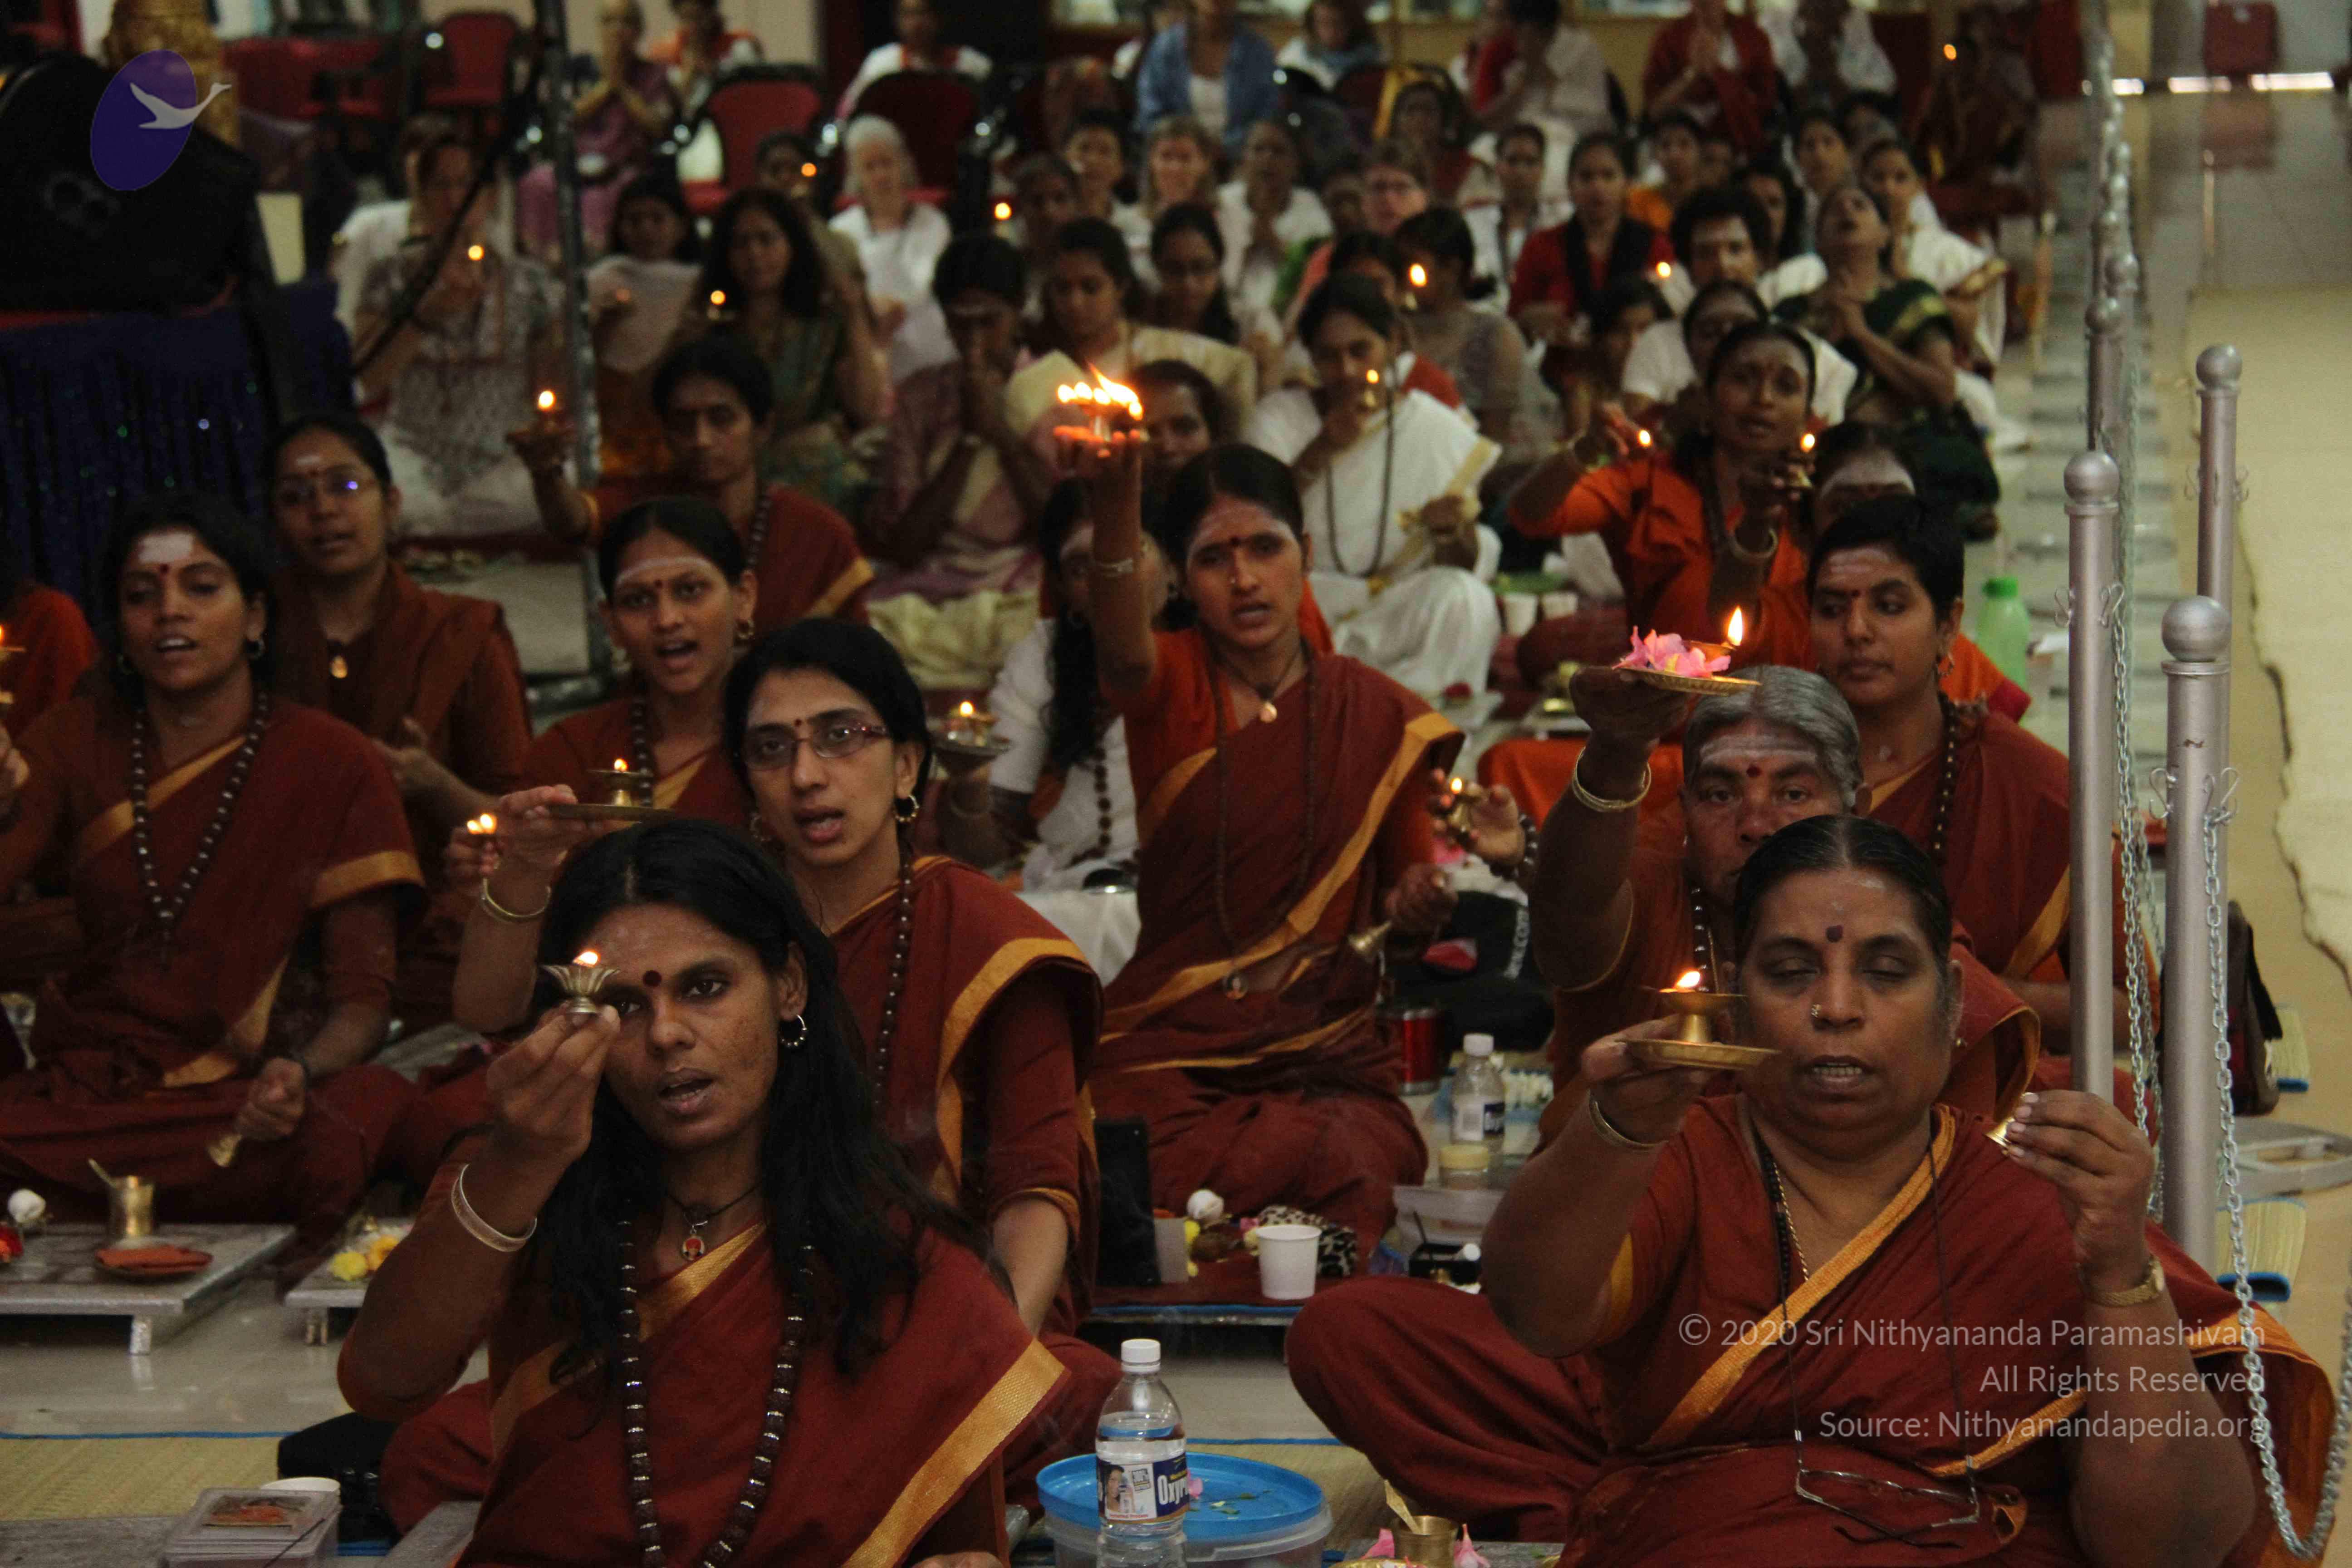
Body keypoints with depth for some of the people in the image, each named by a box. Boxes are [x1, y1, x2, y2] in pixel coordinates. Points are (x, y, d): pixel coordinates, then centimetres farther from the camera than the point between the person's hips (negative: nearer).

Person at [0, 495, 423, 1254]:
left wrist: (299, 1076, -24)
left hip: (244, 1102, 0)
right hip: (84, 1093, 0)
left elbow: (362, 997, -2)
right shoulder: (76, 741, 10)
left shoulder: (335, 765, 1)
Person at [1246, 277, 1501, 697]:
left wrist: (1452, 532, -19)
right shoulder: (1279, 418, 6)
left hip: (1400, 613, 0)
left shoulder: (1438, 428, 6)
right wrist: (1320, 451, -22)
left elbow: (1469, 565, 6)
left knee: (1463, 597, -31)